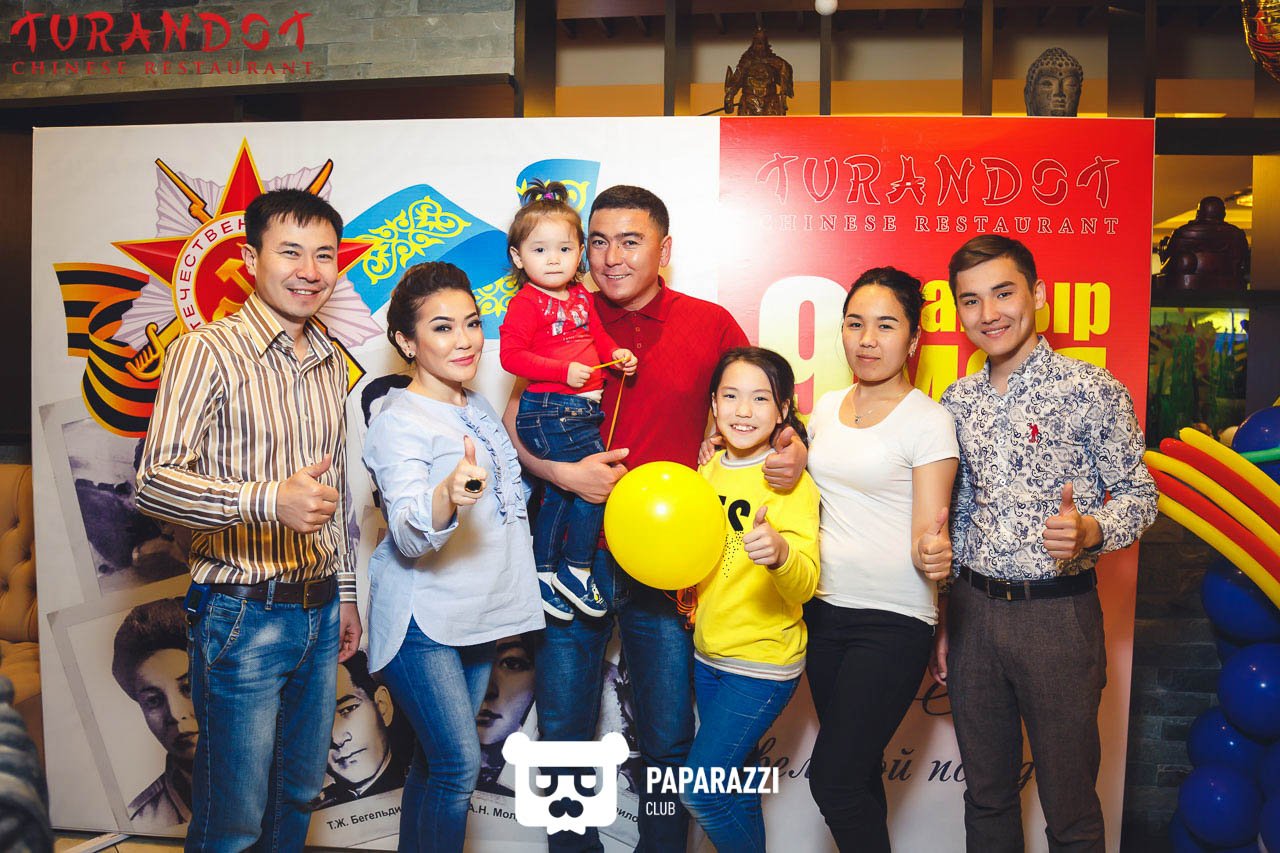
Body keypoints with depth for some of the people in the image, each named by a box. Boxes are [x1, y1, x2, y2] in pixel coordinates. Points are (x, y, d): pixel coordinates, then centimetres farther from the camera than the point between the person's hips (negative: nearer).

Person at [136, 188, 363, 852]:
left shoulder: (331, 363, 12)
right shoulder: (208, 352, -10)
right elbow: (155, 482, -19)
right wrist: (269, 499, -34)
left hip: (320, 609, 6)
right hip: (244, 615, -6)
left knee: (299, 795, 19)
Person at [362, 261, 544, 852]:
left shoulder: (476, 407, 10)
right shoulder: (399, 422, -15)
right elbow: (410, 537, -28)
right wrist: (448, 496, -46)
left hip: (475, 614, 7)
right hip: (421, 622, -7)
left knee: (435, 762, 14)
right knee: (460, 766, -10)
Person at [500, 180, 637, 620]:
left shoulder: (582, 297, 13)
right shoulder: (526, 302, -9)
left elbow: (598, 336, 27)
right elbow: (511, 355, -16)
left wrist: (617, 353, 6)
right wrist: (563, 371, -23)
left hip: (584, 409, 8)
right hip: (549, 411, -8)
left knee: (560, 496, 16)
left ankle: (544, 574, 31)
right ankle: (575, 570, 7)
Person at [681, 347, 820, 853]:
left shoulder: (790, 479, -16)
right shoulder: (710, 471, 2)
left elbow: (805, 585, -27)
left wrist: (778, 551, -46)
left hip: (763, 662, -6)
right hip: (708, 654, 6)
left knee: (700, 789, -5)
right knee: (732, 781, 18)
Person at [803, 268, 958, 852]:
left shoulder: (928, 420, -9)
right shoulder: (826, 408, 8)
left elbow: (926, 533, -11)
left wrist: (932, 552, -33)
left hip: (893, 620, -6)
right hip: (824, 607, 6)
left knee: (832, 779, -6)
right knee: (858, 775, 15)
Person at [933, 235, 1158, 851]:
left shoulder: (1092, 390, -7)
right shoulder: (958, 401, 7)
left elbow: (1138, 495, -3)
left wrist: (1090, 530, -25)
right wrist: (944, 621, 13)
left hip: (1058, 611, -4)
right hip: (973, 609, 4)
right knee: (986, 792, 18)